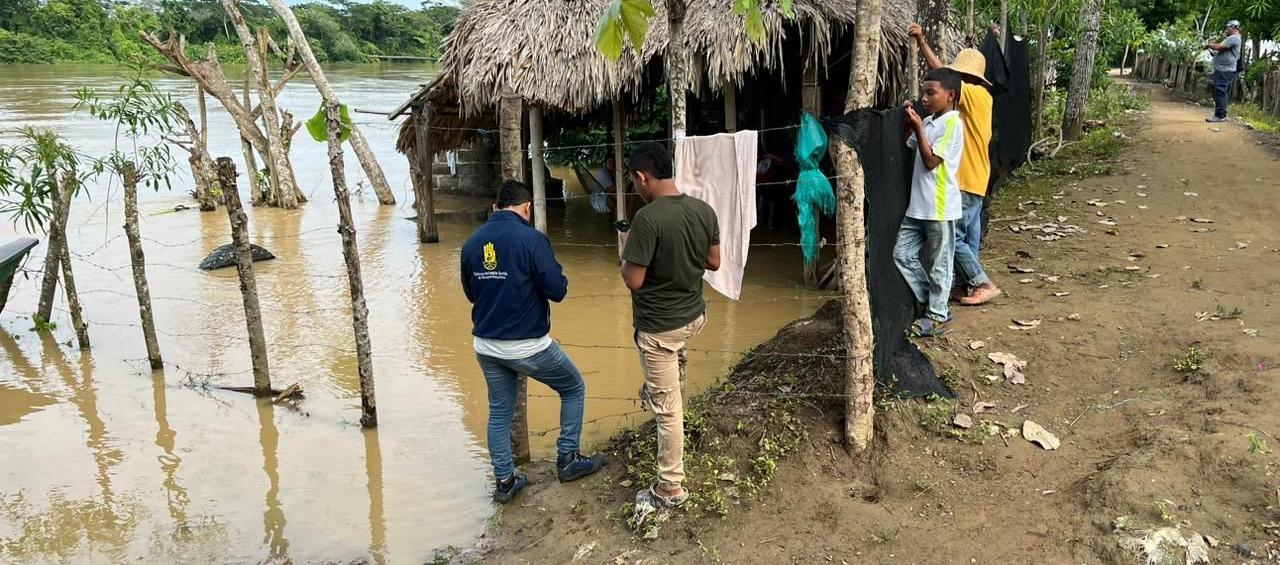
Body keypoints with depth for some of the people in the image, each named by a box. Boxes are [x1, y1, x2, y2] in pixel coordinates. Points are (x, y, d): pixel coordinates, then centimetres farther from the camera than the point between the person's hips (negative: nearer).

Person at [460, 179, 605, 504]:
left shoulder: (471, 243, 2)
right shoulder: (531, 239, -17)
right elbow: (557, 290, -18)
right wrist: (558, 279, 3)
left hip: (486, 346, 6)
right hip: (528, 347, -6)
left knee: (499, 412, 19)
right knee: (574, 389, 17)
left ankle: (504, 481, 24)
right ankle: (567, 459, 20)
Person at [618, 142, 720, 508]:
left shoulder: (648, 218, -26)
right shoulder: (704, 210, -4)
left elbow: (633, 281, -22)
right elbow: (714, 262, 8)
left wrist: (627, 253, -3)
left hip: (659, 327, -7)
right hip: (694, 315, 7)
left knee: (667, 408, 5)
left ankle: (670, 488, 17)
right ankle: (657, 392, 62)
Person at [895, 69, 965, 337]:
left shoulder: (952, 123, -12)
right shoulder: (927, 122, 12)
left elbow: (930, 161, -16)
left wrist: (918, 128, -15)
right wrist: (908, 122, 8)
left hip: (940, 207, -8)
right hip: (918, 205, 8)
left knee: (939, 263, 3)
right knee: (902, 253, 10)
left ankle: (937, 316, 14)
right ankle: (931, 302, 22)